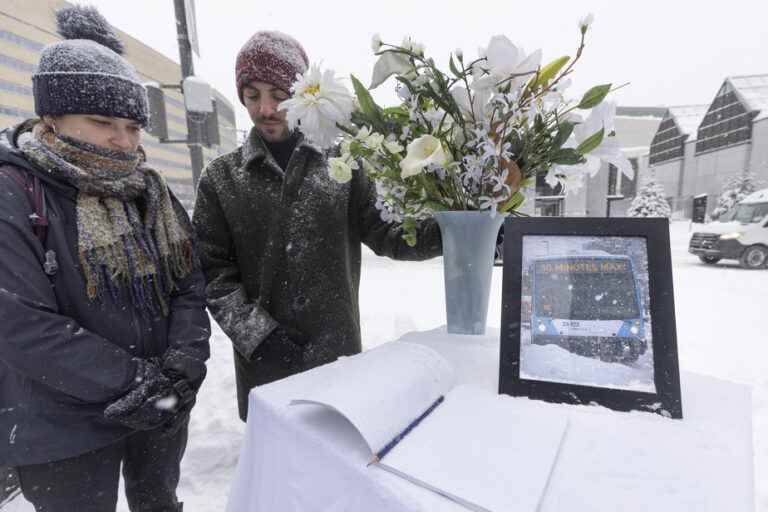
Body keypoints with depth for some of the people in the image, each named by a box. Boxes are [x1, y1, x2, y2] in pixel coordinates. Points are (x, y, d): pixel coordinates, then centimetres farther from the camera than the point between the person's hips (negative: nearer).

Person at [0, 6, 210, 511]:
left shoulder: (148, 188, 1)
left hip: (162, 405, 5)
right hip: (65, 429, -4)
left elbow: (189, 282, -2)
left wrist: (186, 358, -15)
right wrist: (132, 382, -22)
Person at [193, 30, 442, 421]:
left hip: (340, 353, 0)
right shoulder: (221, 178, 0)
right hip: (264, 363, 1)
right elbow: (213, 272, -2)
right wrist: (259, 335, -13)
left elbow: (385, 234, -4)